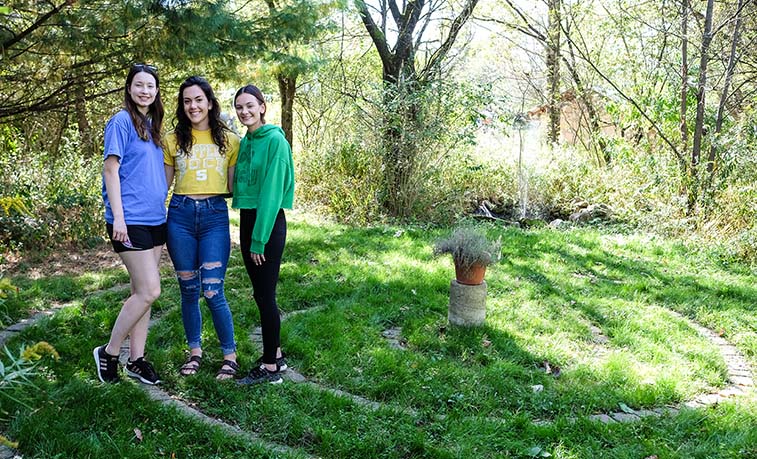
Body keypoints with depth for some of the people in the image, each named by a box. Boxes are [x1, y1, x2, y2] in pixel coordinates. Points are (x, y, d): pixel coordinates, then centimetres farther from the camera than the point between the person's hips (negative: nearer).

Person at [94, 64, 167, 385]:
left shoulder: (153, 125, 15)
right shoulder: (122, 121, -7)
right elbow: (110, 169, -11)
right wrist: (118, 217, -17)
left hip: (155, 218, 8)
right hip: (130, 220, -8)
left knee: (141, 291, 10)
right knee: (149, 291, -9)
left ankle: (136, 359, 19)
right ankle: (109, 353, 8)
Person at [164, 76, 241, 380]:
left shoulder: (229, 140, 5)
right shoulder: (173, 140, 7)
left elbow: (233, 186, 9)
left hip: (215, 215, -2)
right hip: (181, 214, 2)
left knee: (212, 291, -6)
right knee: (189, 290, 10)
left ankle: (230, 355, 11)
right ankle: (195, 351, 27)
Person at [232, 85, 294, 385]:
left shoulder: (275, 140, -12)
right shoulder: (244, 142, 13)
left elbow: (271, 192, -17)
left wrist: (259, 238, -17)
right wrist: (248, 234, 9)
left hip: (268, 222, -8)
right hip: (246, 219, 8)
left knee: (265, 296, -2)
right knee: (260, 294, 13)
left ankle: (270, 368, 9)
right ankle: (275, 355, 26)